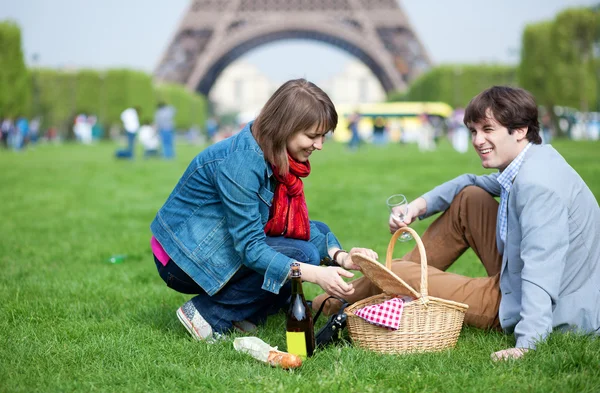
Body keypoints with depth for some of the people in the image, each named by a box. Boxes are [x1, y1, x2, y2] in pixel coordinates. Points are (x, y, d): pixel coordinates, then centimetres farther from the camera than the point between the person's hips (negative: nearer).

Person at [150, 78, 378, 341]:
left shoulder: (277, 157, -1)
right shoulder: (240, 162, -28)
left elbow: (297, 223, 2)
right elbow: (250, 248, -29)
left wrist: (339, 256, -15)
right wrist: (315, 275, -36)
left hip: (227, 244, 9)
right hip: (184, 258, -9)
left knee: (318, 232, 3)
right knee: (302, 253, -21)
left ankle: (245, 315, -1)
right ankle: (209, 315, -12)